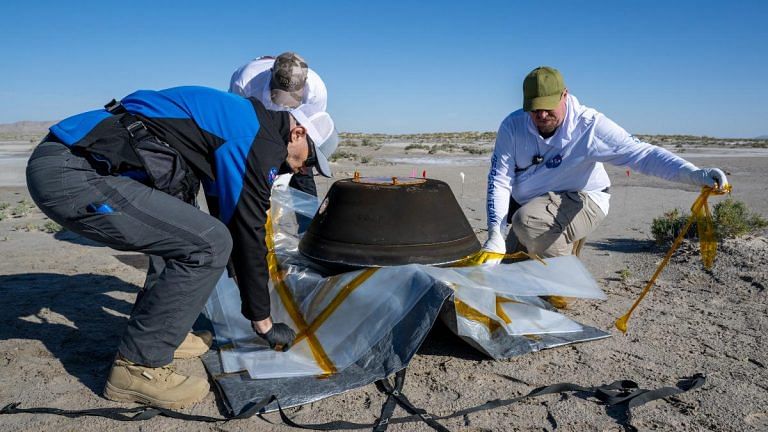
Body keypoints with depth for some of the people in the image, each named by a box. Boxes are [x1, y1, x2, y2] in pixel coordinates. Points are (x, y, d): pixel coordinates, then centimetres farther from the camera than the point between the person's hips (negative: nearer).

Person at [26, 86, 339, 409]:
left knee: (180, 230, 23)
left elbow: (228, 219, 29)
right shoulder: (261, 140, -9)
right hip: (73, 175, -11)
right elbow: (249, 233, -9)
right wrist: (263, 323, 3)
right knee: (208, 244, -14)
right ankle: (137, 367, -1)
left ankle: (159, 331, 23)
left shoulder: (236, 121, 21)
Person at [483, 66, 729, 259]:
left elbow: (641, 153, -29)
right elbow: (499, 180, -16)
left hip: (581, 202, -5)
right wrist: (495, 234, -26)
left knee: (526, 220, -35)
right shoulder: (513, 126, -14)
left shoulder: (589, 126, -21)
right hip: (529, 208, 5)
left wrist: (695, 174, -45)